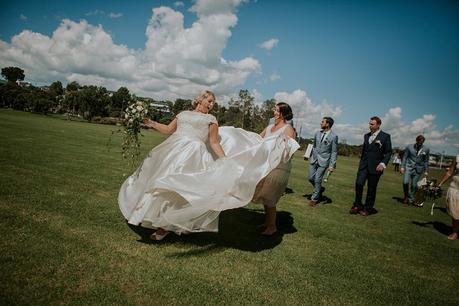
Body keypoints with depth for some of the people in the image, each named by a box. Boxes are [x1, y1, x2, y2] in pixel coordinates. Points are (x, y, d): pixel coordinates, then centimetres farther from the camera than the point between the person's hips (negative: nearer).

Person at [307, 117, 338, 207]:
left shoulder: (333, 136, -8)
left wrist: (332, 165, -12)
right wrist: (310, 156, 15)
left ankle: (314, 198, 13)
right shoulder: (318, 133, 6)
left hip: (323, 161, -5)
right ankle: (320, 189, 35)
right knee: (311, 178, 7)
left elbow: (334, 152, -7)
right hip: (314, 159, 5)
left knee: (317, 180, -3)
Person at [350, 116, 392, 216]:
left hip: (375, 166, -4)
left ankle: (367, 209, 16)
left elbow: (388, 152, -4)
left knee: (371, 189, 4)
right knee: (359, 183, -11)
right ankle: (357, 205, 4)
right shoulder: (366, 136, 13)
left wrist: (383, 163, -17)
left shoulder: (385, 136, -3)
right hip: (364, 165, 4)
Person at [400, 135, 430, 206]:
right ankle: (406, 196, 6)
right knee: (405, 182, -16)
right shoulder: (409, 147, -1)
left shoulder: (426, 149, 2)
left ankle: (411, 200, 18)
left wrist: (426, 171, 7)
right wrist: (402, 167, -5)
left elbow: (426, 161, 9)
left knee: (414, 185, 3)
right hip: (409, 167, -1)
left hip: (418, 169, 1)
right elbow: (404, 157, 2)